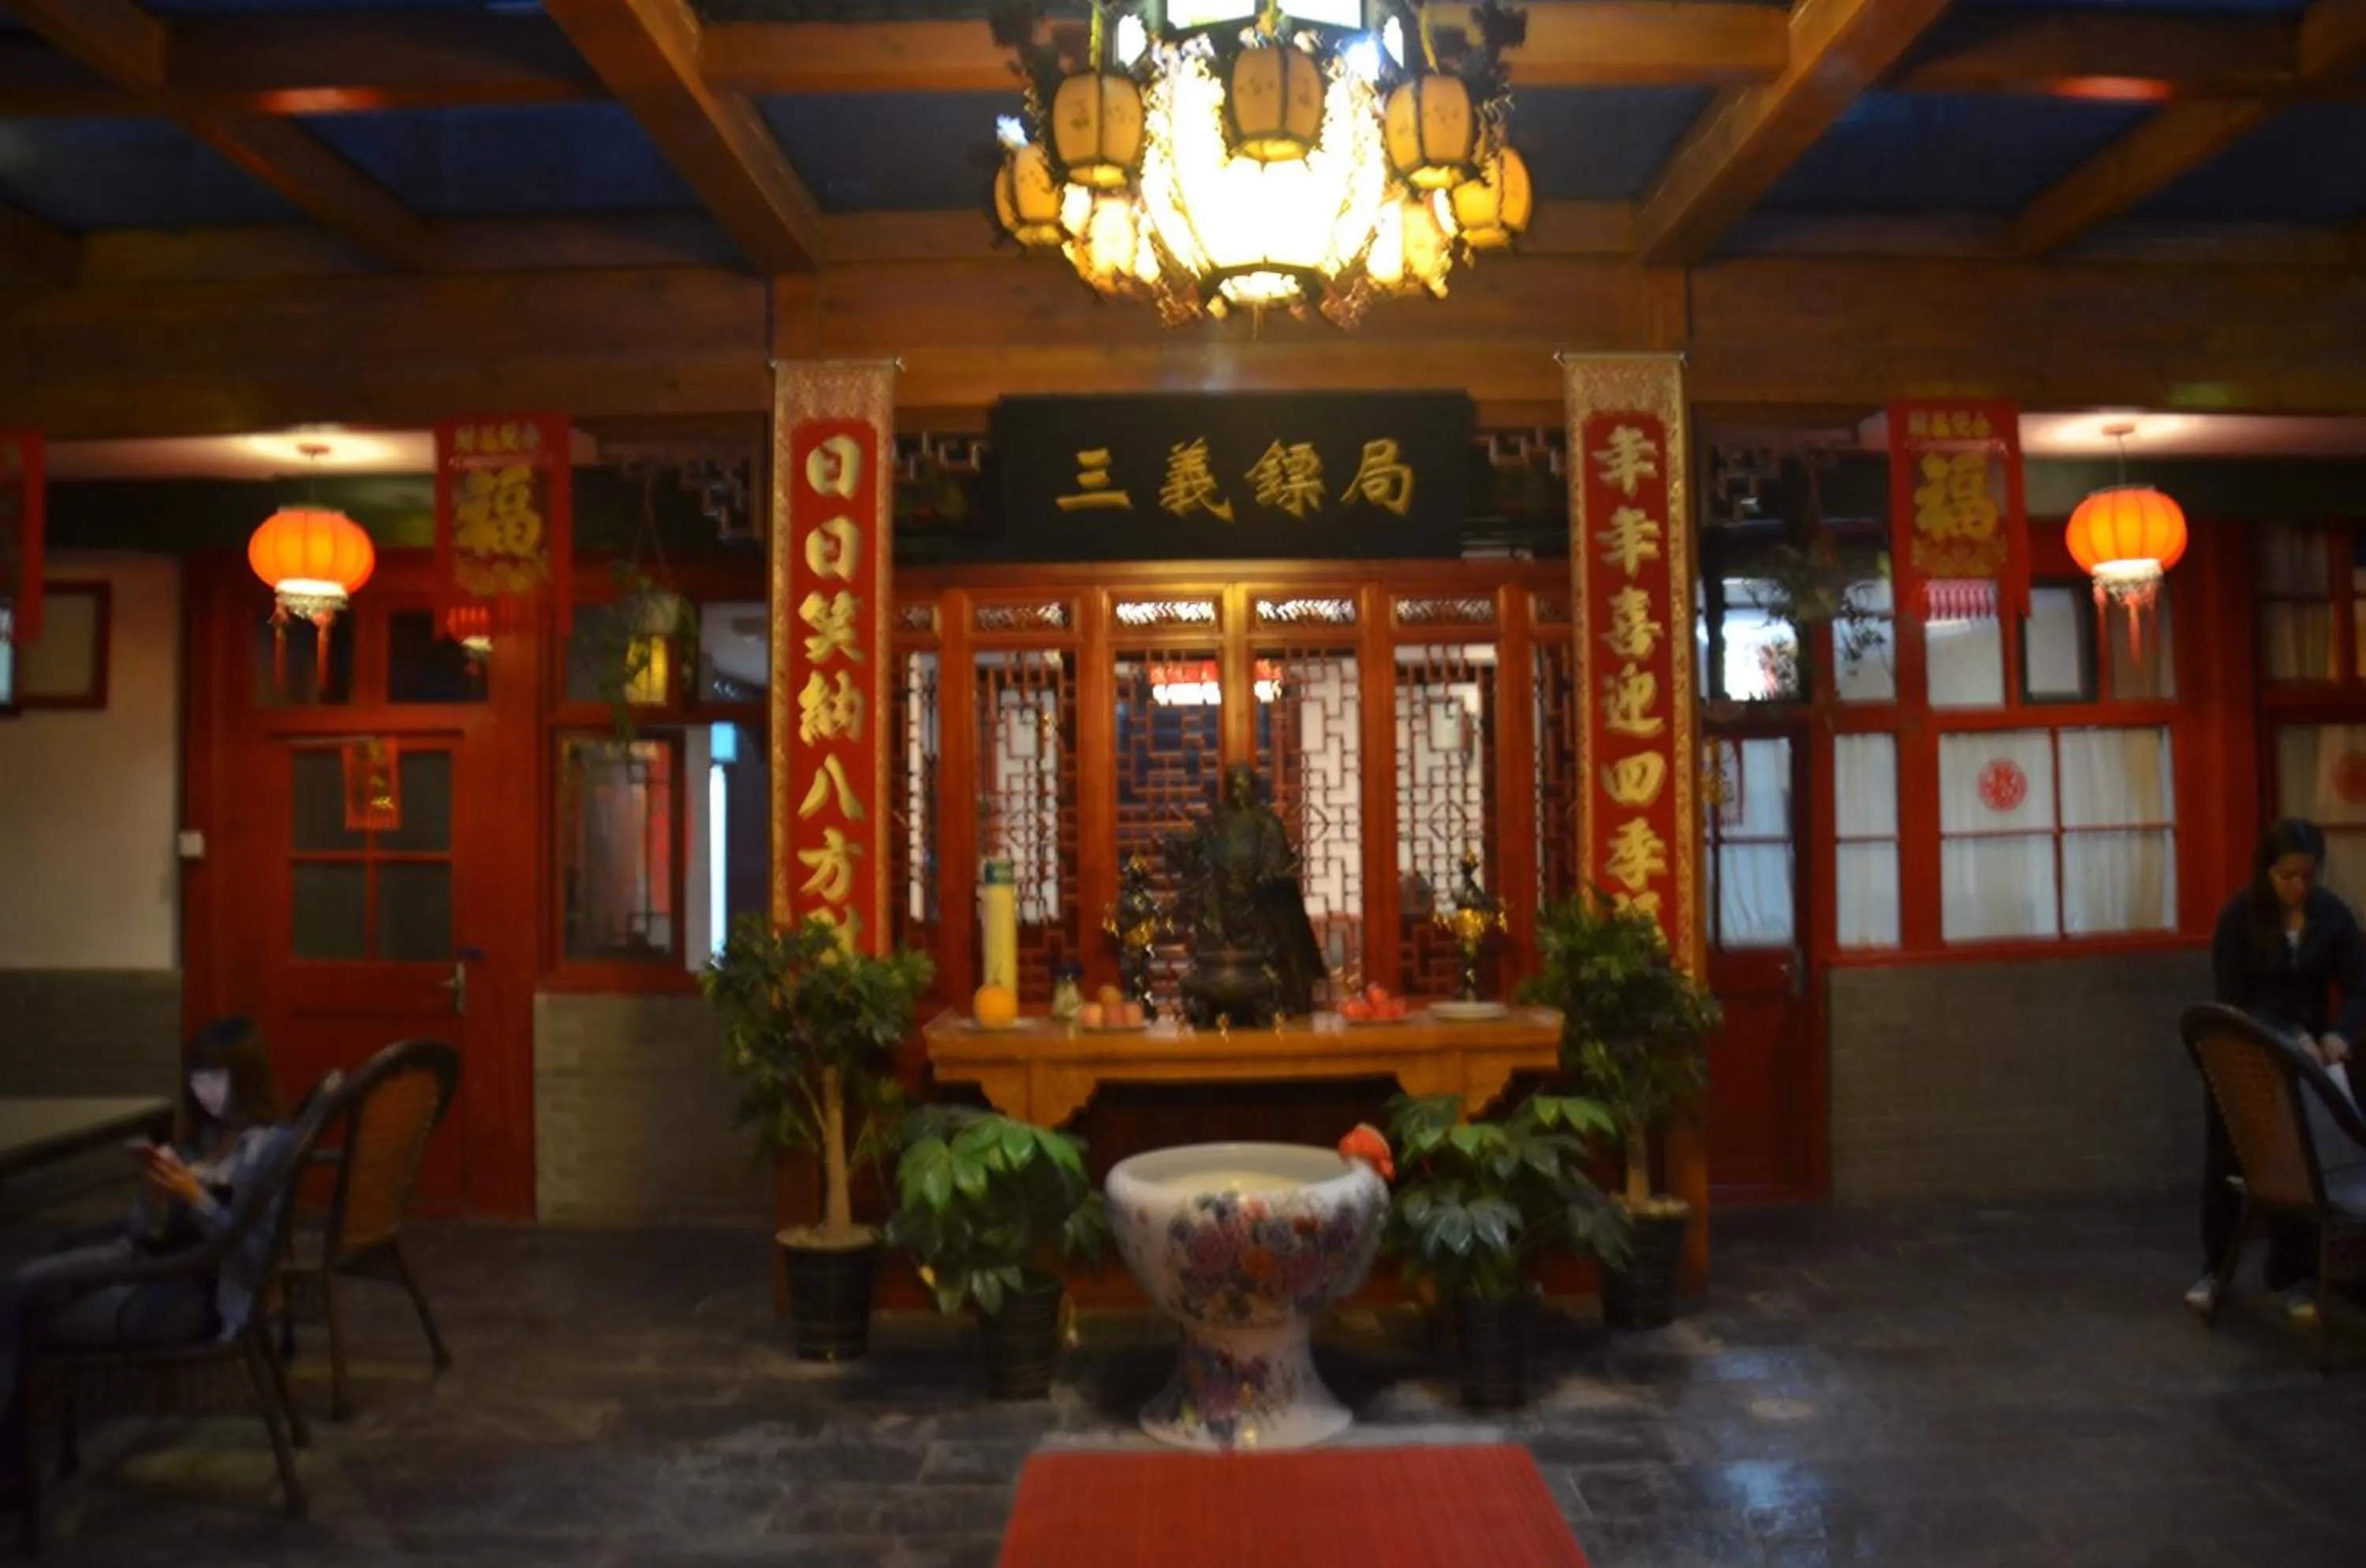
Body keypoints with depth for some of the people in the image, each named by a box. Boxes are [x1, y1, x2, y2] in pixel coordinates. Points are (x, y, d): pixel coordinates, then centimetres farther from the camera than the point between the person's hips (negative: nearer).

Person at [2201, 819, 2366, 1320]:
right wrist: (2288, 1037, -30)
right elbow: (2231, 1000, -17)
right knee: (2226, 1160, 6)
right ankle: (2215, 1268, 19)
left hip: (2306, 1055, 2)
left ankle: (2293, 1276, 18)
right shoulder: (2239, 915, -15)